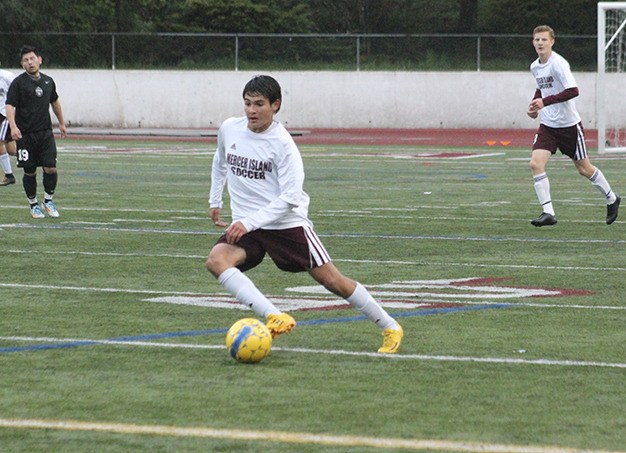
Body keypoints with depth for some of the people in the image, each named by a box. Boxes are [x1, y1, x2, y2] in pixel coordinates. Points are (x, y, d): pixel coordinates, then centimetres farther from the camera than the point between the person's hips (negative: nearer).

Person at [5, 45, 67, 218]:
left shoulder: (48, 81, 9)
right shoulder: (18, 83, -7)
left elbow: (55, 101, 26)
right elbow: (10, 106, -15)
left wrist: (62, 123, 31)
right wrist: (13, 126, -30)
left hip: (45, 132, 3)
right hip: (25, 134, -3)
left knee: (51, 168, -7)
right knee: (30, 171, 3)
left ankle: (48, 201, 14)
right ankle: (33, 205, 20)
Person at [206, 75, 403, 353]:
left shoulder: (282, 143, -15)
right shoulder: (229, 130, 1)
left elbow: (289, 197, -19)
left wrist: (249, 223, -26)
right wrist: (215, 201, 26)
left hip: (287, 223, -4)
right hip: (245, 226, 4)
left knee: (332, 280, -2)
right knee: (216, 260, -26)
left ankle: (390, 328, 18)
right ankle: (274, 318, -37)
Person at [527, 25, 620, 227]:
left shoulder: (558, 64, -19)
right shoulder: (535, 67, 6)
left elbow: (573, 90, -28)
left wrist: (545, 102, -30)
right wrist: (534, 104, 7)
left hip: (569, 124, -6)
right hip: (547, 125, 6)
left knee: (584, 168, 7)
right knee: (536, 164, -14)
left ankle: (611, 199, 32)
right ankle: (548, 213, -13)